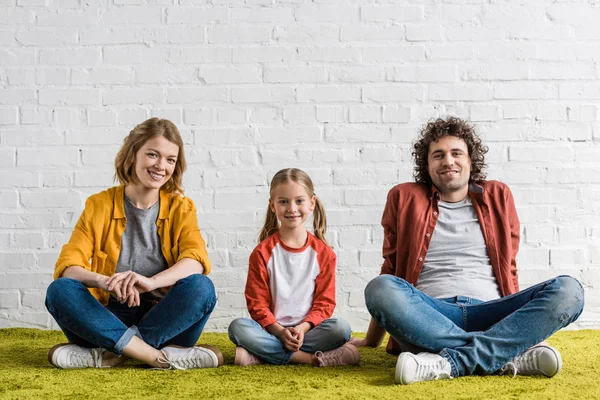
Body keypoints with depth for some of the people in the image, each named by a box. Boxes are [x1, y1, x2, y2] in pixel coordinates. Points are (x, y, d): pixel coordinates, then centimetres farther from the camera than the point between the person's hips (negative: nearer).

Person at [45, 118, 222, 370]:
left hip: (164, 319, 0)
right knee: (59, 290, -26)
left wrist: (150, 282, -34)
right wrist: (104, 281, -29)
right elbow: (66, 266, -6)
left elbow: (196, 261, -14)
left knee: (201, 287, -28)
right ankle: (160, 357, -33)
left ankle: (108, 354, -28)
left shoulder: (180, 207, 4)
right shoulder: (99, 205, 4)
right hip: (110, 320, 1)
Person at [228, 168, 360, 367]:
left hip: (308, 329, 1)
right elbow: (257, 303, -1)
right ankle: (308, 357, -29)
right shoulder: (263, 252, 2)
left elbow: (324, 302, 3)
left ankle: (258, 356, -27)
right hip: (272, 331, -1)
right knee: (238, 327, -30)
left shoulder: (323, 253, 5)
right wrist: (280, 332, -17)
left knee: (341, 328, -29)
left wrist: (302, 328, -15)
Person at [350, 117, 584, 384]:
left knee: (568, 289, -23)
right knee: (381, 288, -33)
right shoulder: (404, 198, 15)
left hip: (490, 316, 2)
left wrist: (517, 321, 12)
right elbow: (391, 268, 16)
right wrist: (372, 339, 16)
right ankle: (510, 357, -33)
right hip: (427, 317, -1)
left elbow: (507, 268, 19)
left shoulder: (497, 196, 18)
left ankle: (450, 362, -36)